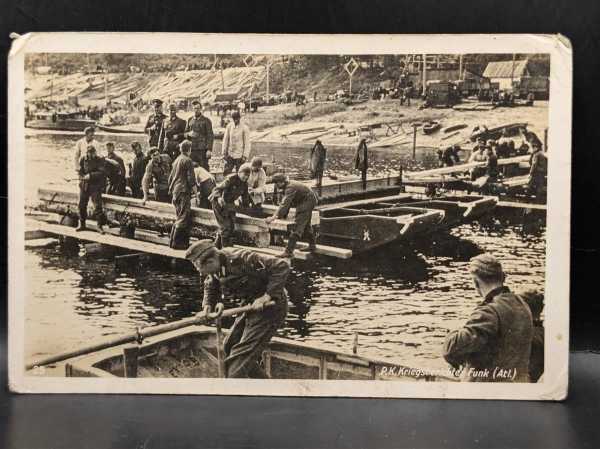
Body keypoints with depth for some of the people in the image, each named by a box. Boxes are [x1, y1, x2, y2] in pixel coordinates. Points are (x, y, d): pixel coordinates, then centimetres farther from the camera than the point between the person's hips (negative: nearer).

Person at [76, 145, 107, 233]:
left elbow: (101, 172, -16)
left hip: (95, 186, -4)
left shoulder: (100, 161, -5)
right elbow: (80, 172, 3)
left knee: (97, 206, -9)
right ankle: (82, 224, 23)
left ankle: (100, 226, -1)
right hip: (84, 185, 4)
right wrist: (84, 177, -16)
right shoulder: (82, 160, 5)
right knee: (82, 205, 8)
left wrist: (90, 175, -25)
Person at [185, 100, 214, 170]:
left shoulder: (206, 120, 0)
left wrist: (209, 149, -12)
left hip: (203, 149, -4)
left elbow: (210, 136, -4)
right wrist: (189, 134, -7)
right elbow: (185, 134, 18)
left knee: (204, 168, -4)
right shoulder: (190, 120, 14)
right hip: (192, 149, 4)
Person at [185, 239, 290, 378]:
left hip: (270, 306, -10)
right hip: (252, 306, 10)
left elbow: (282, 267, -32)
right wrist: (207, 306, -2)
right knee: (229, 346, 17)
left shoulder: (241, 259, -30)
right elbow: (210, 287, 17)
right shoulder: (216, 267, -4)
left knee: (240, 355, -14)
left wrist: (267, 296, -31)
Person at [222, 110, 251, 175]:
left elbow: (247, 143, -7)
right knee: (226, 172, 1)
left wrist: (245, 156, -12)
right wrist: (224, 153, 2)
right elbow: (225, 140, 7)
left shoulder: (244, 128, -9)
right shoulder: (229, 126, 2)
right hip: (230, 155, 4)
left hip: (239, 155, -4)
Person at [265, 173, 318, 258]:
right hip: (309, 201, 11)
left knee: (298, 226, -16)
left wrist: (274, 217, -42)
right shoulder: (287, 187, 3)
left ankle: (289, 251, -20)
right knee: (306, 225, 24)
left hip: (306, 203, -11)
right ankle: (312, 246, 40)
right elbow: (287, 203, 9)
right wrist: (282, 215, 0)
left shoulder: (290, 188, -28)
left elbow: (285, 204, -38)